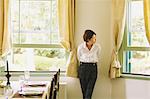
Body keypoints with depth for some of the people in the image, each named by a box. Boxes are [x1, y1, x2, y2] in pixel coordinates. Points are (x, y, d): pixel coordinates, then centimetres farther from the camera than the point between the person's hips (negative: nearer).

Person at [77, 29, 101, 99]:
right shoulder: (80, 47, -11)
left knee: (89, 91, -7)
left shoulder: (97, 47, -8)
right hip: (83, 68, 0)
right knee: (84, 90, 5)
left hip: (93, 68, 0)